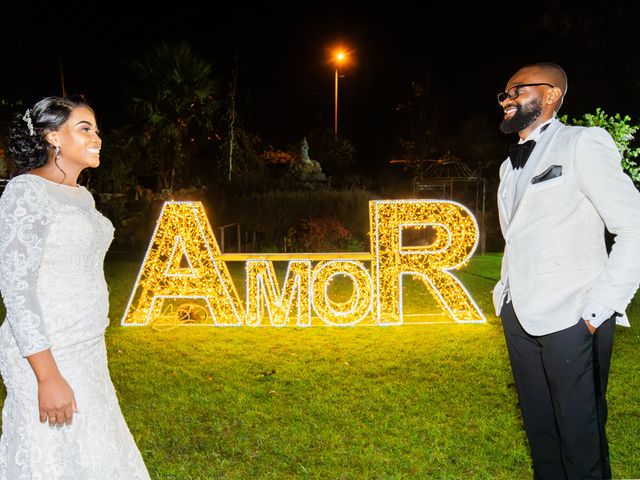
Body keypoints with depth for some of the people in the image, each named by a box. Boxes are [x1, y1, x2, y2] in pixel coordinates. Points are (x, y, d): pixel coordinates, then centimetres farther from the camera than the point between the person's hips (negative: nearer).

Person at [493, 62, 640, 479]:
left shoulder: (583, 143, -5)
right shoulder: (511, 165, 18)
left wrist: (601, 307, -15)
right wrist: (507, 292, 13)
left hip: (570, 320, -7)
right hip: (520, 317, 7)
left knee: (581, 440, 1)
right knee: (540, 430, 15)